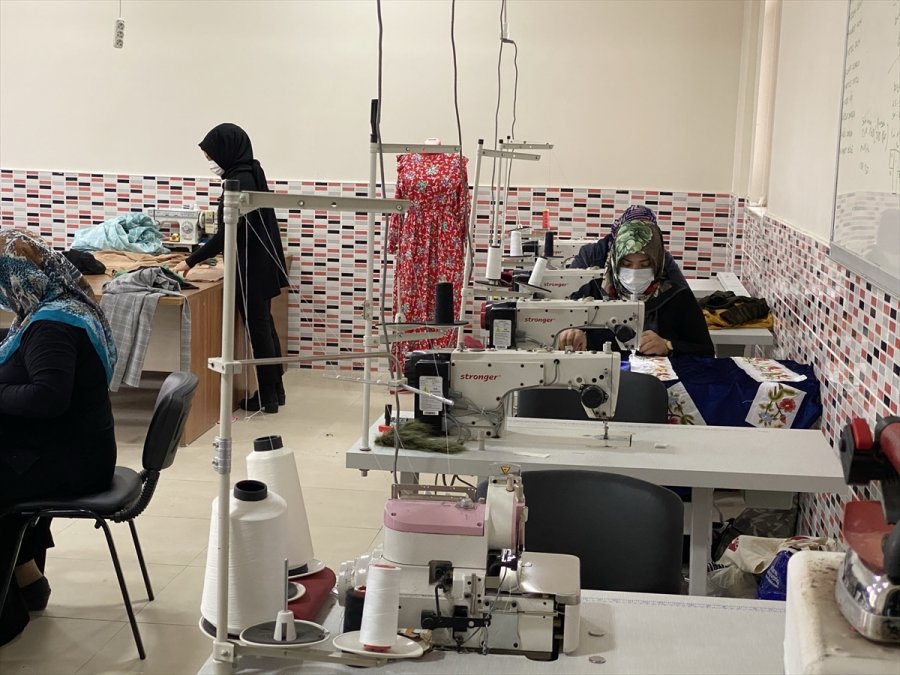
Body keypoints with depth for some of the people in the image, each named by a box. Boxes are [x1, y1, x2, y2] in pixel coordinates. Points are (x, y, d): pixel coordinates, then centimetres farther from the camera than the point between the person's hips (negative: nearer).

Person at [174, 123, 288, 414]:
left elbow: (227, 232, -23)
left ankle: (267, 396, 9)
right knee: (264, 326, 16)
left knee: (258, 329, 0)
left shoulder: (238, 181, -20)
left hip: (251, 269, -9)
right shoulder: (252, 174, 8)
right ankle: (275, 389, 25)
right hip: (262, 263, 9)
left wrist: (191, 261, -19)